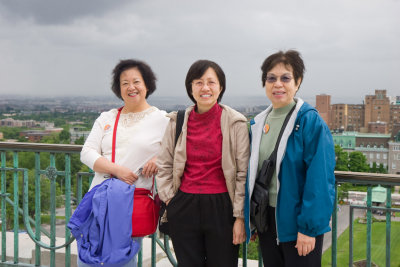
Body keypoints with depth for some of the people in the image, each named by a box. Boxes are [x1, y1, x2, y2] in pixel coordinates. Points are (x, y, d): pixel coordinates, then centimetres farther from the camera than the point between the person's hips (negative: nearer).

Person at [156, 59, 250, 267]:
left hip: (221, 208, -2)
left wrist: (240, 216, -5)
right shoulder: (177, 122, 6)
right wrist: (169, 199, 4)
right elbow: (164, 166, 14)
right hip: (184, 209, 3)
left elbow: (243, 173, -3)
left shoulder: (235, 123, -2)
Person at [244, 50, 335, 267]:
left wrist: (309, 228, -19)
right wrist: (248, 219, 11)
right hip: (265, 218, 6)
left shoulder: (311, 122, -13)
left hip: (297, 221, -6)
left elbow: (319, 180, -17)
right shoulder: (258, 123, 7)